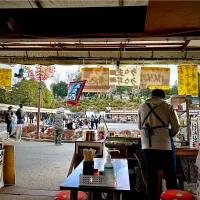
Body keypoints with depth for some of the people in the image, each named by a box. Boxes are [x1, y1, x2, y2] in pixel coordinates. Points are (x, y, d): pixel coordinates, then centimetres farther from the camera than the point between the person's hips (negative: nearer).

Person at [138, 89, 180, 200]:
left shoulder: (142, 107, 8)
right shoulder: (168, 107, 1)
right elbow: (176, 127, 0)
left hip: (147, 146, 2)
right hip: (164, 145, -2)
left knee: (151, 176, 12)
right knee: (170, 177, 9)